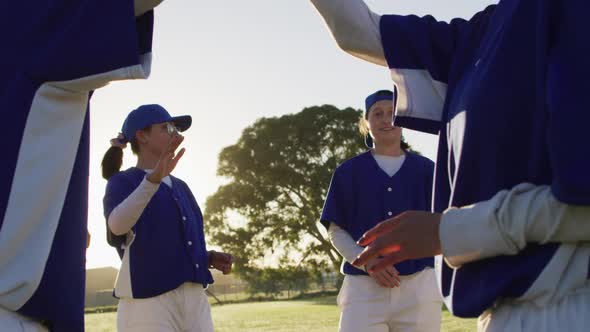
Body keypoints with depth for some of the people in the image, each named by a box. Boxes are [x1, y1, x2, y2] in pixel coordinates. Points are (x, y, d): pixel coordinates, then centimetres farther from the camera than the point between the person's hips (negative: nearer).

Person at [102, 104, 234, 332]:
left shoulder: (180, 186, 22)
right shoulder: (122, 182, 0)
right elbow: (117, 225, -23)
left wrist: (210, 258, 5)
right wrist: (153, 179, -37)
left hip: (196, 300, 7)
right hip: (147, 302, -7)